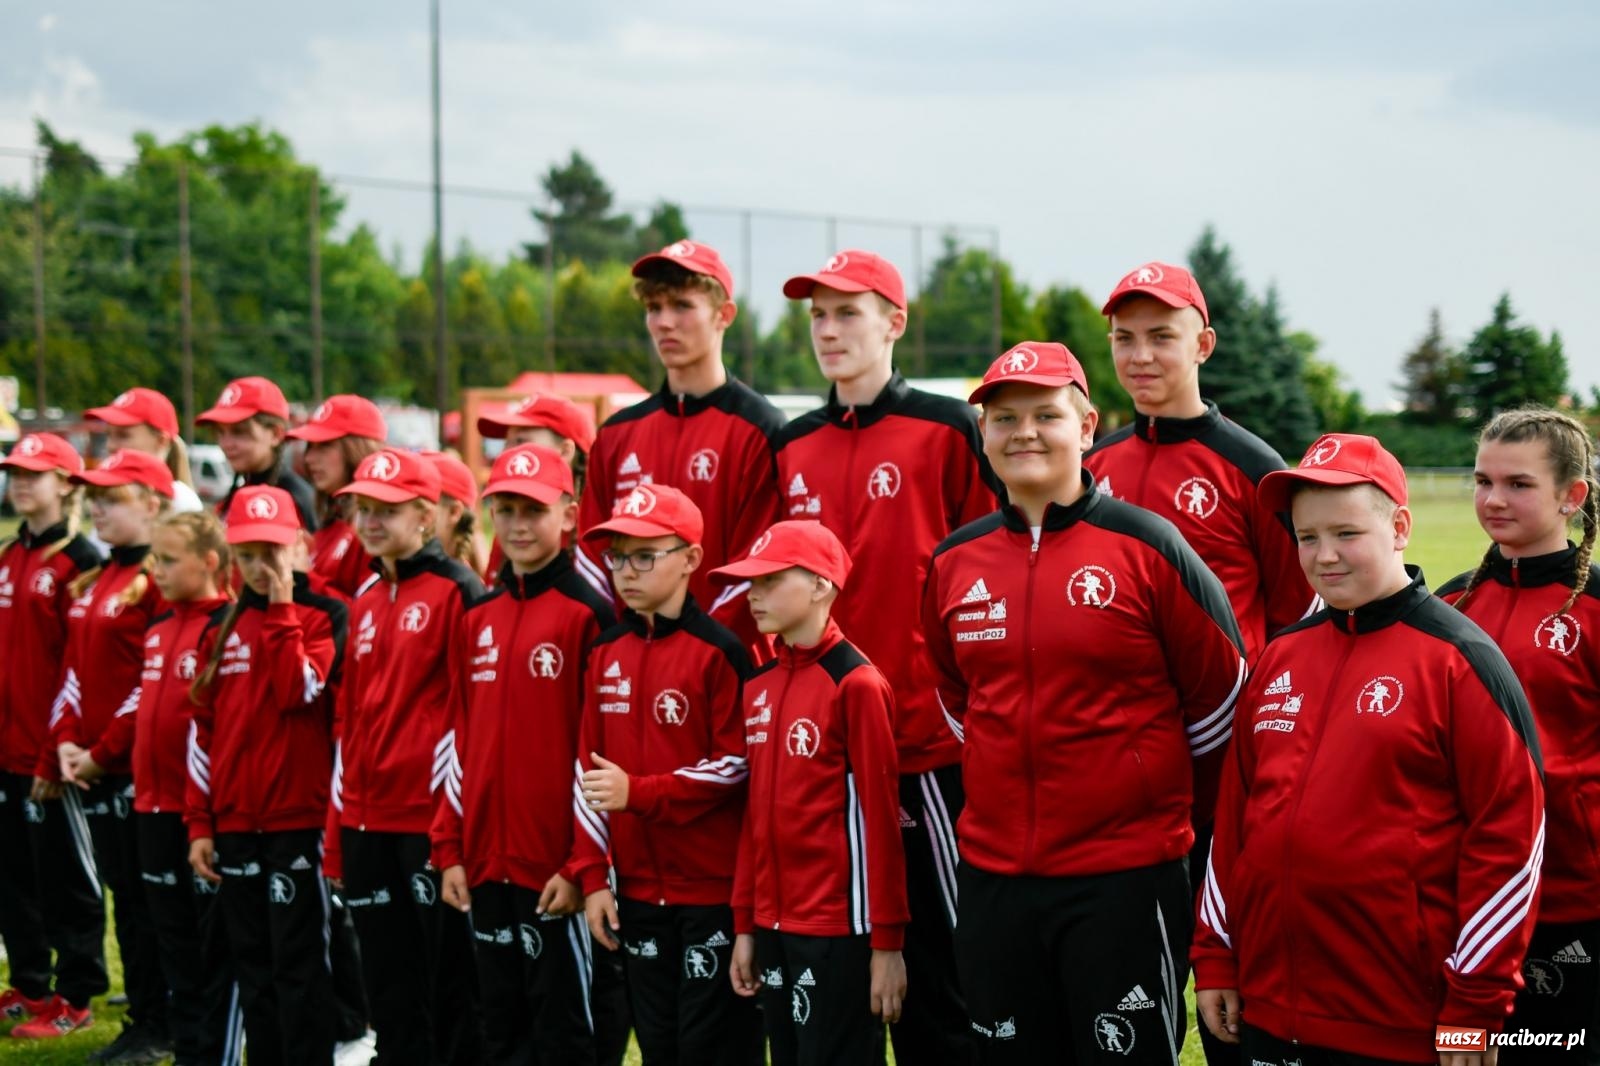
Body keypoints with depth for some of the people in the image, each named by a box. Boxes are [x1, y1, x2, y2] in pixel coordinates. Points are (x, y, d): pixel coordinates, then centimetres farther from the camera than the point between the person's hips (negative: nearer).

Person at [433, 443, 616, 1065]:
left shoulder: (588, 615, -8)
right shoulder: (477, 620, 11)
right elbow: (461, 740, 14)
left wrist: (582, 863, -14)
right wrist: (450, 847, 9)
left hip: (556, 869, -6)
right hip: (487, 861, 6)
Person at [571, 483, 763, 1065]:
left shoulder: (718, 651, -10)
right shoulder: (605, 653, 8)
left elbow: (736, 766, -13)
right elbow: (588, 771, 9)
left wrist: (637, 792, -19)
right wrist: (593, 876, 3)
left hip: (713, 887, -6)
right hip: (637, 888, 6)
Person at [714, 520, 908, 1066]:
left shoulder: (856, 683, -11)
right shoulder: (758, 685, 9)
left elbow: (880, 818, -13)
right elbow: (756, 810, 12)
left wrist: (887, 943, -13)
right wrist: (744, 924, 11)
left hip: (839, 928, -7)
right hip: (773, 923, 7)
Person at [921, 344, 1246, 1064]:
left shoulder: (1145, 545, -6)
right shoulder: (954, 563, 6)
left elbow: (1219, 695, 1)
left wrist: (1168, 803, 9)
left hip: (1126, 877, -4)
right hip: (992, 878, 4)